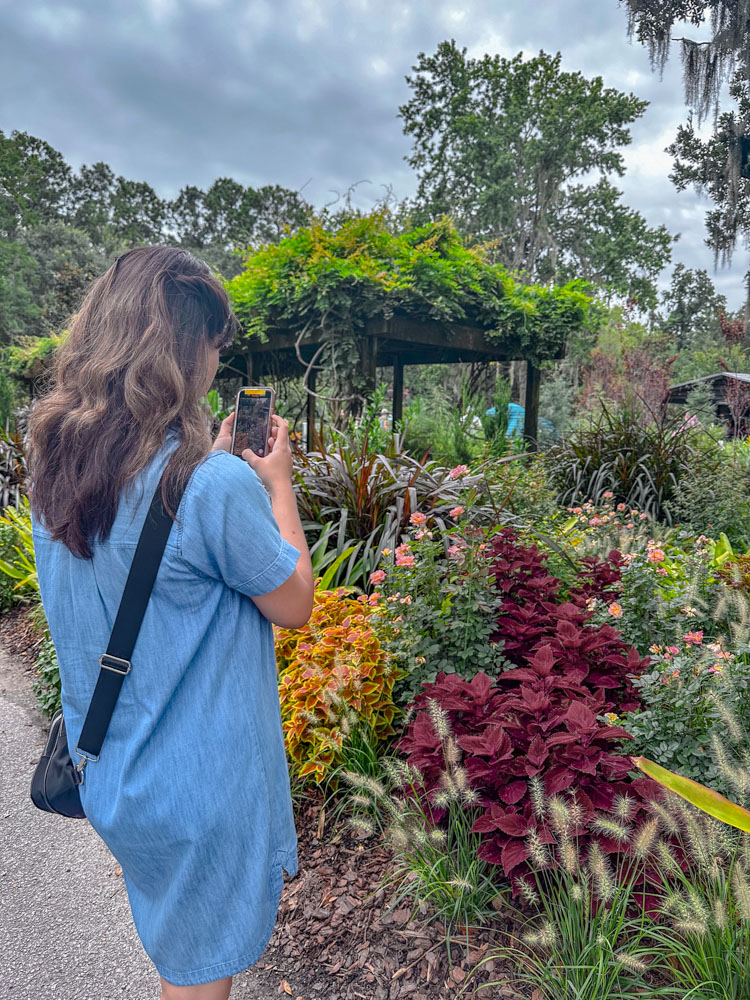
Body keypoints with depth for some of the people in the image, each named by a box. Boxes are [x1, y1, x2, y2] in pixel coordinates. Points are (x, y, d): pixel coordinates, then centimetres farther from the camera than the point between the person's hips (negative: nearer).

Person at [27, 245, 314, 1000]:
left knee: (171, 938, 33)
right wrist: (278, 485, -7)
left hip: (105, 766, 7)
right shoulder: (214, 485, -30)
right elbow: (294, 604, -16)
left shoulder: (53, 461, -7)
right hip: (197, 785, -7)